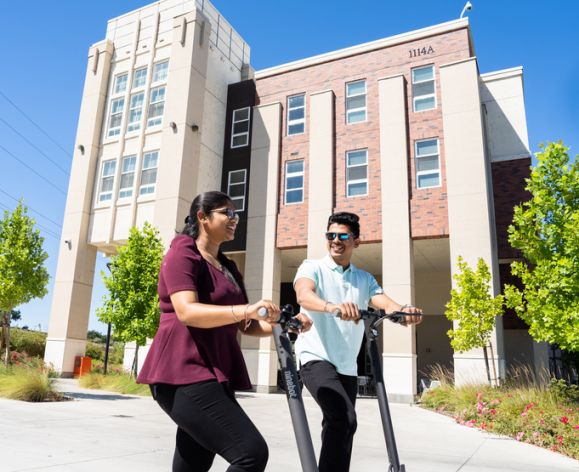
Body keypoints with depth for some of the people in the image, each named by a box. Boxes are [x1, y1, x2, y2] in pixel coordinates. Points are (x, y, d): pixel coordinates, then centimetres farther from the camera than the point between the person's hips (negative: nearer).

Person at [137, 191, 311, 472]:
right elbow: (186, 311, -21)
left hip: (215, 373, 9)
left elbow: (245, 325, 16)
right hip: (184, 372, -9)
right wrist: (244, 310, -33)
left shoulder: (226, 266, 20)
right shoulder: (183, 253, -5)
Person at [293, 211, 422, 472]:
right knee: (344, 419, -25)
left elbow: (385, 303, -7)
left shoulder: (366, 279, 11)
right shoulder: (313, 267, -3)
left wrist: (403, 311, -32)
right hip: (316, 357, -6)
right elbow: (303, 295, -25)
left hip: (348, 366, 6)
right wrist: (333, 307, -47)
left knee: (341, 424, 15)